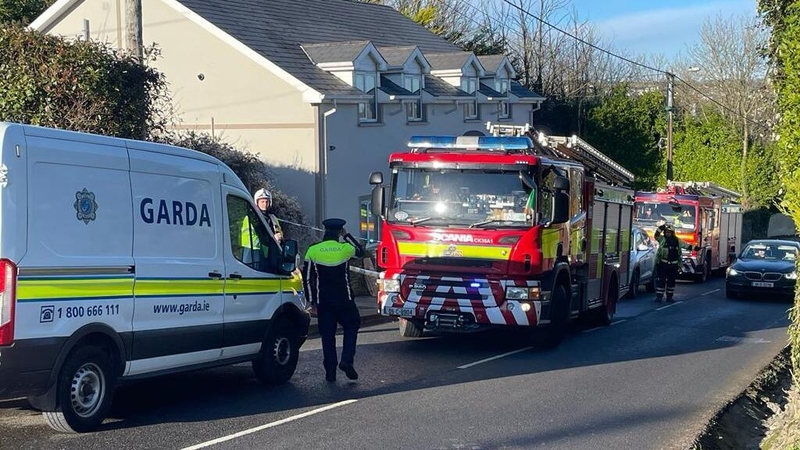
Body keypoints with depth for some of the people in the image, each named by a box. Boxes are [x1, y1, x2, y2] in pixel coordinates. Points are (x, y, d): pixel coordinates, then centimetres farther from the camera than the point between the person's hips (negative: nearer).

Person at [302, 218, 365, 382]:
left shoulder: (313, 251, -3)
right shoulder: (345, 248, -7)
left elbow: (307, 278, 0)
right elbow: (360, 252, 16)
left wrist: (312, 300, 8)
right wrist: (347, 236, 19)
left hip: (323, 301, 1)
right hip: (344, 299, -1)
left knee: (327, 335, 8)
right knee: (351, 327, 17)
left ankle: (330, 371, 7)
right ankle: (346, 360, -1)